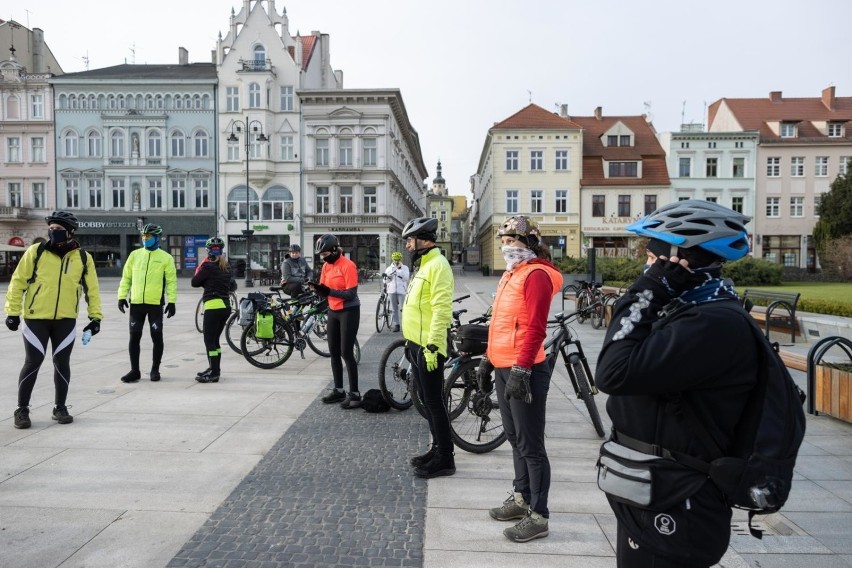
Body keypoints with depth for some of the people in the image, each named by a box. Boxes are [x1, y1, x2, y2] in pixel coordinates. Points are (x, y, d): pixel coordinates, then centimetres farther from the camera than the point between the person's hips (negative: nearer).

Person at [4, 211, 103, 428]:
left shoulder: (83, 258, 1)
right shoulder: (35, 252, -4)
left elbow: (92, 289, 6)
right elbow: (18, 282, -1)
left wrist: (95, 316, 2)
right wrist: (12, 312, -5)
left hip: (66, 320, 2)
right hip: (36, 318, -1)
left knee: (62, 363, 8)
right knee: (32, 363, 2)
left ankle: (60, 407, 21)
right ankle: (22, 409, 17)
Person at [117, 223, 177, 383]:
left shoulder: (165, 258, 0)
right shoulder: (135, 255, 9)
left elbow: (171, 281, -1)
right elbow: (126, 277, 11)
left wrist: (172, 301, -8)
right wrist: (122, 296, 4)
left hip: (156, 304, -3)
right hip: (136, 303, 3)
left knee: (157, 337, 3)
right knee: (134, 337, 6)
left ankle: (155, 369, 18)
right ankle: (134, 371, 16)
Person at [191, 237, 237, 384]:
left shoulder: (208, 266, -8)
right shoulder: (226, 268, 12)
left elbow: (194, 283, 0)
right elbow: (233, 286, 18)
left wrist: (199, 270, 15)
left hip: (213, 306, -7)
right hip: (226, 306, 7)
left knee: (209, 341, -2)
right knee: (215, 340, 16)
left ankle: (214, 373, -3)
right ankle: (214, 370, 21)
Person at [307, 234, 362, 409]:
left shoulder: (348, 266, -16)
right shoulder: (326, 266, 6)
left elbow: (351, 294, -21)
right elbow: (324, 291, 7)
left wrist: (328, 291, -29)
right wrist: (317, 289, -15)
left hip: (349, 312, -8)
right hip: (333, 312, 8)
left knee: (346, 353, -8)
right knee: (334, 353, 10)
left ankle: (354, 394, 0)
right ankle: (339, 390, 21)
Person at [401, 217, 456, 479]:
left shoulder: (437, 265, -16)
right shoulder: (422, 265, 16)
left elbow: (442, 309, -23)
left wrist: (432, 346, -25)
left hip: (428, 347, -10)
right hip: (416, 345, 10)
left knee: (434, 401, -2)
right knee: (427, 399, 16)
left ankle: (445, 458, 9)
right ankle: (437, 448, 28)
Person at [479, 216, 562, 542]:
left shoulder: (537, 274, -12)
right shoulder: (511, 273, 16)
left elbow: (535, 328, -20)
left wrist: (520, 370, -23)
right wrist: (488, 359, 19)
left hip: (524, 371, -9)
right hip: (504, 368, 10)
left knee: (531, 445, 0)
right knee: (515, 439, 19)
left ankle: (539, 516, 12)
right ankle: (522, 497, 34)